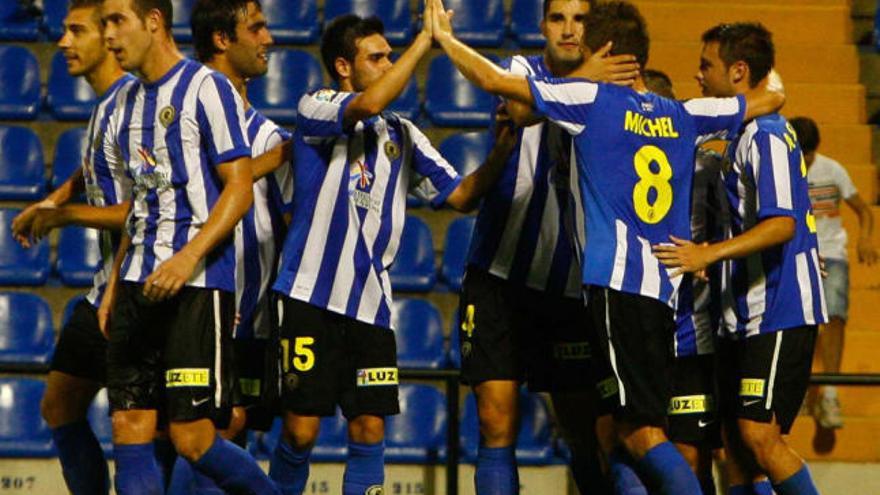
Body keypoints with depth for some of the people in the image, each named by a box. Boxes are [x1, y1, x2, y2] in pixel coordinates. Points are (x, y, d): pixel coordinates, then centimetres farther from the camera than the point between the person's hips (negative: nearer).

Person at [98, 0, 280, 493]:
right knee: (130, 430, -1)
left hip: (198, 285, -7)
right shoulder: (128, 101, 17)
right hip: (139, 285, 7)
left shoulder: (207, 89, -7)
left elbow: (240, 188, -11)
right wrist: (114, 286, 18)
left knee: (193, 437, -10)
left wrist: (189, 257, -23)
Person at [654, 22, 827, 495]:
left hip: (779, 313, -10)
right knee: (736, 439, 6)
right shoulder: (743, 134, 17)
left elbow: (781, 223, -24)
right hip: (745, 315, 10)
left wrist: (709, 254, -31)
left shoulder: (767, 134, -14)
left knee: (759, 434, -15)